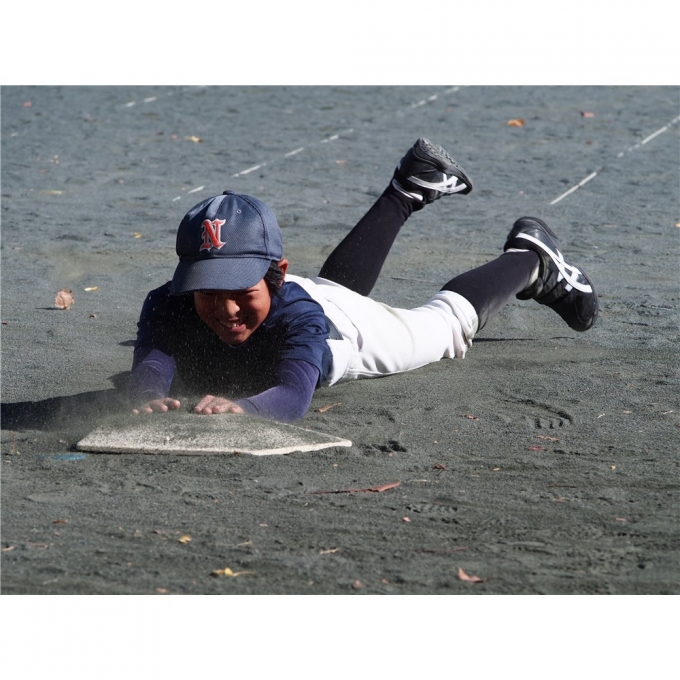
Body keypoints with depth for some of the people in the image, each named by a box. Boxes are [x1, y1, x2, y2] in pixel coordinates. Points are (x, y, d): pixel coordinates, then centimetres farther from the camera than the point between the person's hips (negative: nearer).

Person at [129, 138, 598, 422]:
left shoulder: (297, 312, -50)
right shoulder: (168, 308, -43)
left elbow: (293, 398, -65)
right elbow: (150, 368, -58)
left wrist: (238, 407, -87)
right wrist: (151, 400, -83)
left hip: (344, 322, -4)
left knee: (447, 322, 23)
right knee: (336, 281, 37)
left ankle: (531, 259, 52)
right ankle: (410, 191, 62)